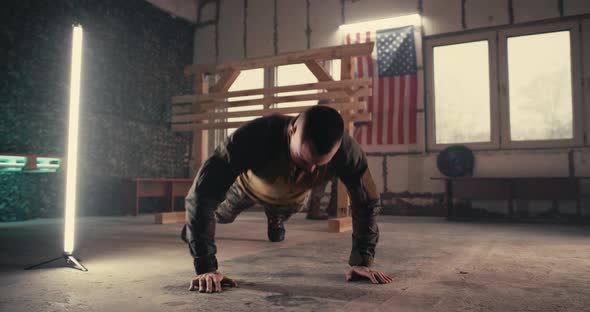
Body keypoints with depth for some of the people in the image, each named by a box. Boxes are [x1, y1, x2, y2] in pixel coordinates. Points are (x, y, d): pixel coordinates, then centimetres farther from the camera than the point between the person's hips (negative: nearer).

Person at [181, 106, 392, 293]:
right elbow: (203, 194, -46)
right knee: (221, 214, 29)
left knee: (279, 218, 34)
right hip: (248, 186, -1)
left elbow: (366, 201, -26)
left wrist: (362, 261, -30)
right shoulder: (254, 137, -50)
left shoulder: (346, 150, -43)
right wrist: (206, 268, -50)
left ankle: (275, 221, 70)